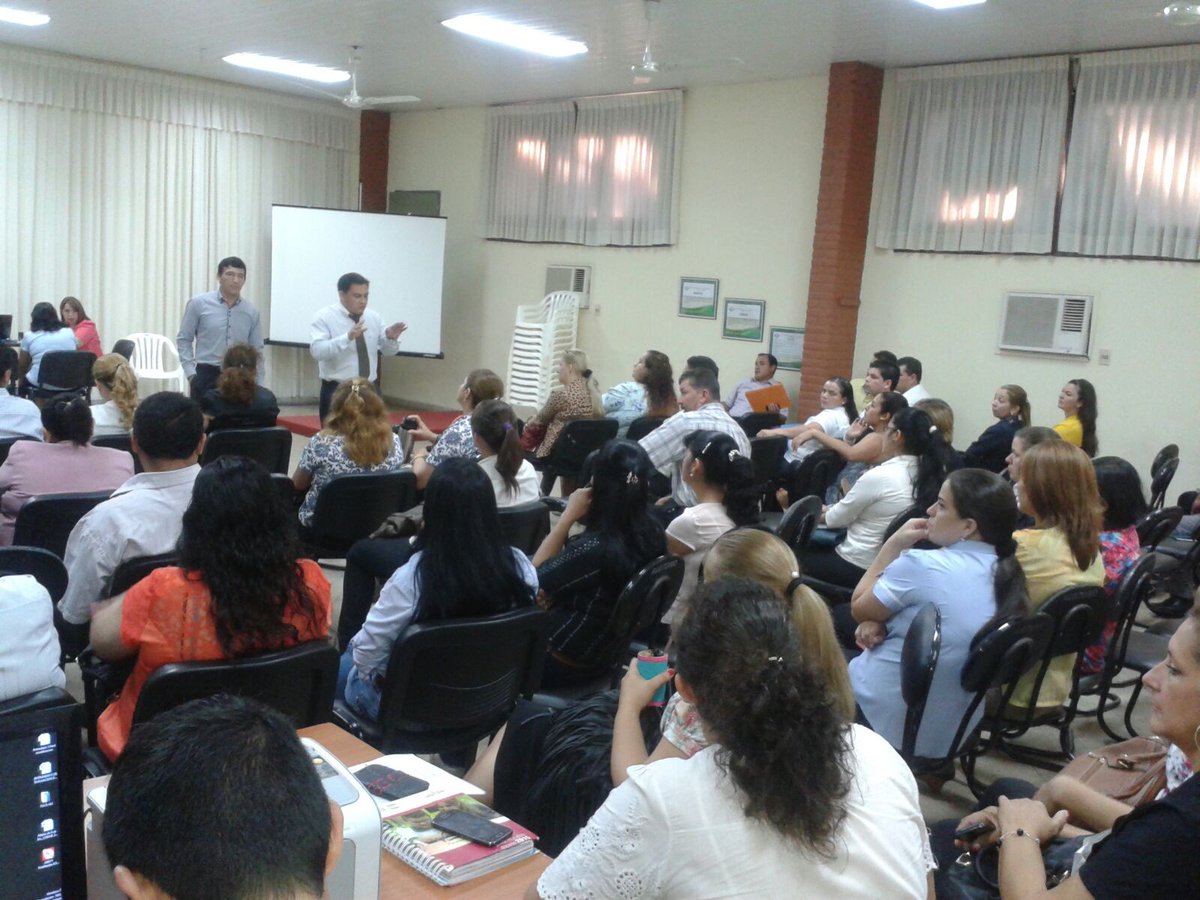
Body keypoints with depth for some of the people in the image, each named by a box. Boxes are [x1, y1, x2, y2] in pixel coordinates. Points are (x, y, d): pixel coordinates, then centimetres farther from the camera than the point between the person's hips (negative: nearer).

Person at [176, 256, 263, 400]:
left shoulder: (252, 312, 6)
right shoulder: (199, 304, -1)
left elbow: (257, 351, 11)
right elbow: (184, 340, 4)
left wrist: (258, 387, 6)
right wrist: (190, 373, -6)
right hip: (206, 376, -2)